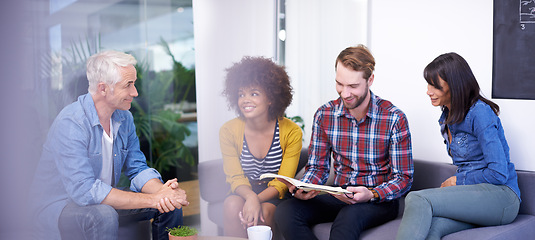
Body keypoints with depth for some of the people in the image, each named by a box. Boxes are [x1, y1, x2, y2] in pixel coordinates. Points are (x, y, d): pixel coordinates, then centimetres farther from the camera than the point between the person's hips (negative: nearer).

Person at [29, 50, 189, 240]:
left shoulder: (124, 117, 0)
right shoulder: (70, 124, -26)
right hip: (58, 207, -7)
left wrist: (162, 191, -22)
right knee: (103, 216, -38)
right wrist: (151, 200, -32)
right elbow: (84, 190, -33)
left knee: (171, 203, -4)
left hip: (103, 200, 7)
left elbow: (137, 169, 2)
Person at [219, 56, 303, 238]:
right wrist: (251, 197, -31)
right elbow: (236, 177, -8)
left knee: (264, 211, -33)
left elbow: (283, 182, -11)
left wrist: (258, 200, -30)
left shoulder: (292, 132, -12)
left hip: (275, 198, -1)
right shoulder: (228, 131, -6)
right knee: (232, 205, -32)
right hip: (243, 193, 2)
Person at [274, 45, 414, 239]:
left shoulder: (394, 119, -9)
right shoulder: (324, 115, 1)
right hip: (339, 197, 4)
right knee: (285, 212, -23)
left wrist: (371, 195, -26)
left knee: (349, 216, -40)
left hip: (380, 200, -4)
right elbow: (318, 166, 9)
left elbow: (403, 179, -6)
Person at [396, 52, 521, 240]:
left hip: (500, 196, -6)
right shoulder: (447, 118, 16)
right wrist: (453, 185, 4)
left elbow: (498, 174, -14)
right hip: (470, 192, 6)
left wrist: (458, 180, -4)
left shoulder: (480, 113, -11)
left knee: (418, 199, -32)